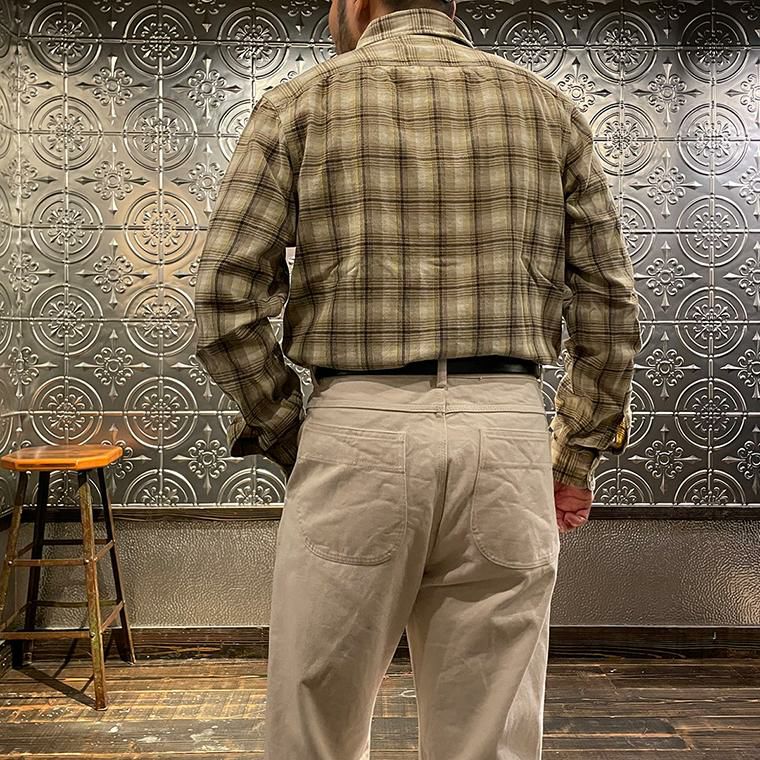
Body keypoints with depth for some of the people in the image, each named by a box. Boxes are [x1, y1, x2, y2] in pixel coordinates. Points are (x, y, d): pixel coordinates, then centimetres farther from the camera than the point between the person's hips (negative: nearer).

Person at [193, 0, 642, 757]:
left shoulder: (299, 103, 5)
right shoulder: (547, 106, 12)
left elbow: (226, 301, -2)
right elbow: (608, 306, 9)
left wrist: (284, 438, 9)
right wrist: (578, 453, 17)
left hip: (354, 430, -1)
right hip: (506, 431, 3)